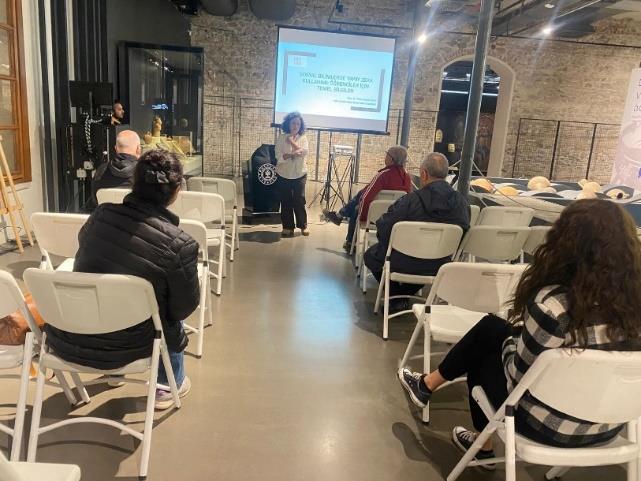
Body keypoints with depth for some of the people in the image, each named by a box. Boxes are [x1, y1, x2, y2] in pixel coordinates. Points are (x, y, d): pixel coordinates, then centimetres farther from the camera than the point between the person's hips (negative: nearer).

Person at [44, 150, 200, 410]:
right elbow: (184, 307, -9)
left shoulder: (100, 214, -8)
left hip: (63, 338, 5)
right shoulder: (179, 244, -22)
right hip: (118, 350, -4)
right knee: (171, 319, 23)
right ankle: (168, 386, 38)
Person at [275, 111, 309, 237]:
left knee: (299, 200, -1)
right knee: (286, 202, 4)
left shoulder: (303, 138, 3)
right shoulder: (281, 138, -3)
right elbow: (278, 156, -13)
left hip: (300, 174, 0)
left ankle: (303, 225, 13)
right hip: (284, 174, 0)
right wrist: (292, 154, -25)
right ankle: (288, 226, 14)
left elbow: (305, 152, -15)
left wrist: (292, 142, -14)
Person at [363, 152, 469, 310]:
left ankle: (396, 298, 20)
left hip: (404, 265, -4)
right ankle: (404, 295, 35)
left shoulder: (410, 200, -24)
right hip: (439, 268, 5)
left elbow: (382, 228, -17)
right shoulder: (463, 203, -10)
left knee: (371, 255, 23)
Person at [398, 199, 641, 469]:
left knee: (481, 353, 20)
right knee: (489, 327, 14)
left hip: (550, 425, -6)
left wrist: (511, 342, 2)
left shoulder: (553, 303, -30)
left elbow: (519, 375, -19)